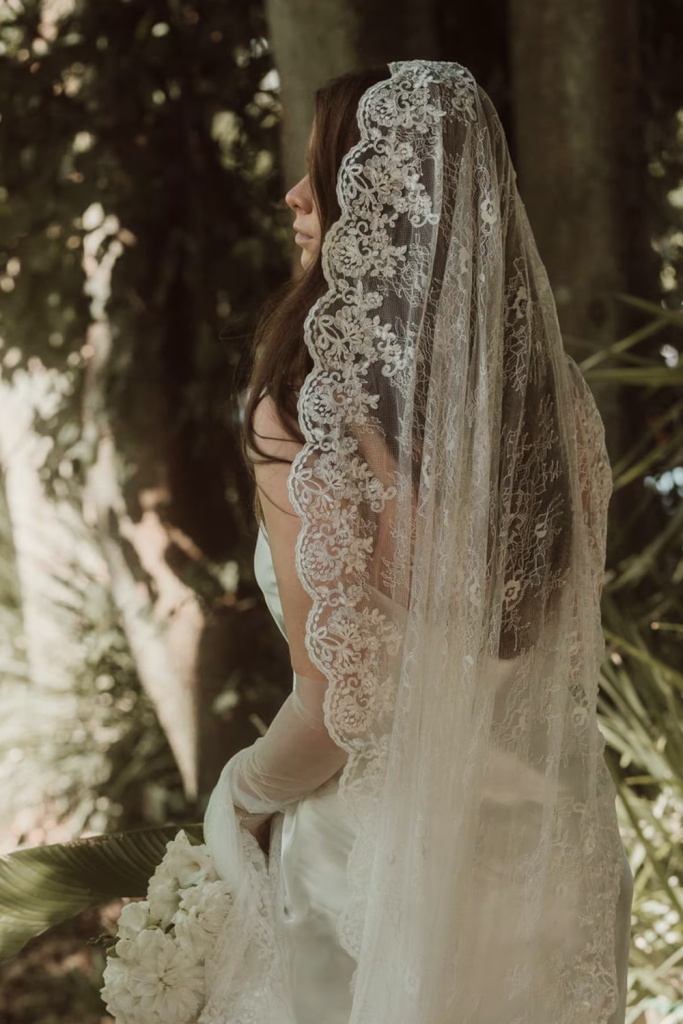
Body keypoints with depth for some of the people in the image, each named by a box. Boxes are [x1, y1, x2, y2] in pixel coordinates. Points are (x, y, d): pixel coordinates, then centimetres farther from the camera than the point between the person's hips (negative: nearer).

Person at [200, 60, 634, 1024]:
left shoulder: (308, 412, -24)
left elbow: (340, 708, -21)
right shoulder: (556, 391, -6)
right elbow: (574, 644, 5)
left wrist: (245, 792, -1)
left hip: (393, 861, -5)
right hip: (552, 852, 5)